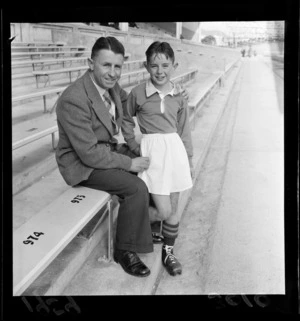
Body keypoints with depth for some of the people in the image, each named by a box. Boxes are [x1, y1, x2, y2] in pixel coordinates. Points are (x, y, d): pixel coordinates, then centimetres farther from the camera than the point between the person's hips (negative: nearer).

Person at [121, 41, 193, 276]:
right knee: (166, 211, -7)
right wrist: (134, 147, 6)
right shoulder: (138, 93, -4)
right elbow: (127, 120, 11)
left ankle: (168, 252, 29)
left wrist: (189, 160, 11)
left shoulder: (179, 97, 3)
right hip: (151, 151, -2)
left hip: (175, 149, 3)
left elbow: (184, 131, 10)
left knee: (170, 208, 9)